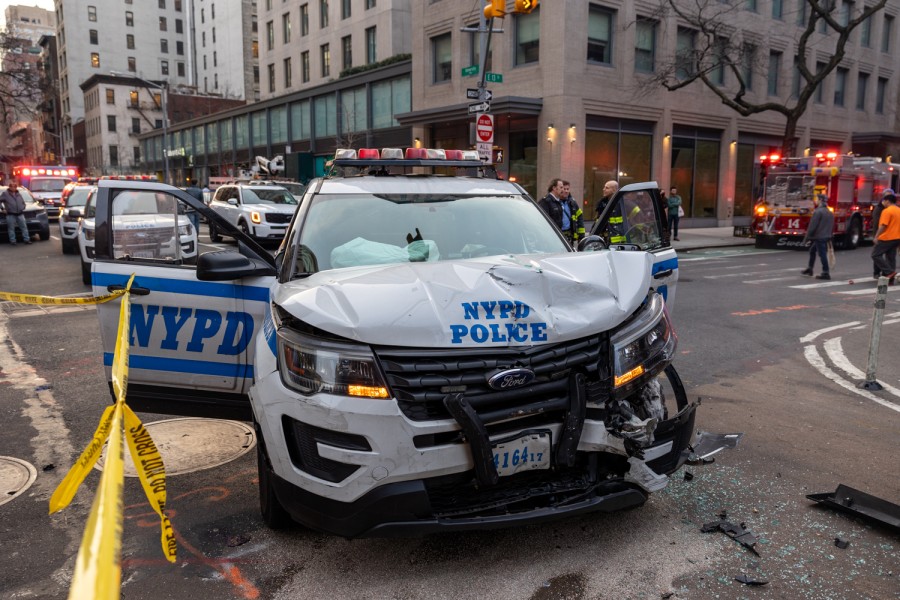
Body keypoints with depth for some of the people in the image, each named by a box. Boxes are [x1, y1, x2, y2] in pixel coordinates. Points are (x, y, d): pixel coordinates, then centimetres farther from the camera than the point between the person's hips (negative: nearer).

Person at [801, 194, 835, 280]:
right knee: (812, 250, 22)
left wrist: (806, 238, -12)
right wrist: (829, 236, 23)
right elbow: (832, 227, 17)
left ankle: (825, 273, -5)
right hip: (826, 237, 9)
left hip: (819, 237, -9)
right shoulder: (830, 213, 13)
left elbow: (812, 226, -17)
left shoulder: (818, 212, -16)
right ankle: (809, 269, 29)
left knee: (822, 254, -6)